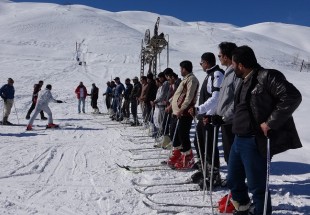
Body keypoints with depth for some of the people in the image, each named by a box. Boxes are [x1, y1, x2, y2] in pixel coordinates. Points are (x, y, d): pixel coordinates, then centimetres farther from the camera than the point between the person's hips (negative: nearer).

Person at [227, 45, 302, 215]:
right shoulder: (244, 82, 16)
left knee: (256, 186, 0)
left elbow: (292, 97, -21)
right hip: (239, 139, 9)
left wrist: (271, 123, -21)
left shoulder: (267, 76, -12)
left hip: (256, 142, -9)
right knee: (233, 180, 19)